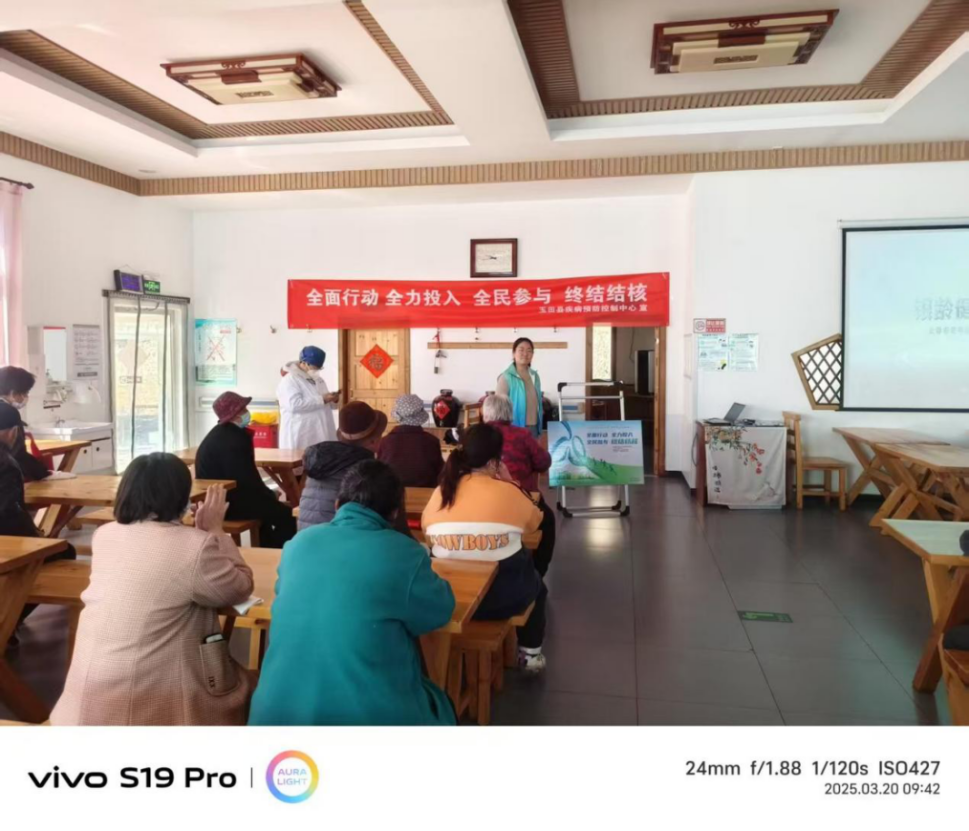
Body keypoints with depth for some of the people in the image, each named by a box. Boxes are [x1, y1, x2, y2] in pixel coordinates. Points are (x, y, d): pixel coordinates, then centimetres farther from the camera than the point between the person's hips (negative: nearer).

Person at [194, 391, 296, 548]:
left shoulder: (223, 433, 11)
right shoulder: (230, 440, -23)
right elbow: (245, 481, -24)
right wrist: (270, 495, -10)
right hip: (226, 503, -11)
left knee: (269, 504, 30)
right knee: (286, 514, -14)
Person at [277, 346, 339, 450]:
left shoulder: (317, 379, 17)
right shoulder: (290, 380, -8)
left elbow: (325, 405, 26)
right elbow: (294, 405, -23)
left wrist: (333, 400, 2)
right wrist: (321, 400, -22)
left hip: (321, 434, 8)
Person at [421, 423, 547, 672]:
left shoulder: (440, 493, -3)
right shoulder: (507, 492, -12)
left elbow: (425, 526, 15)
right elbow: (534, 522, 5)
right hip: (503, 595, -3)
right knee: (536, 583, 31)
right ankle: (530, 654, 35)